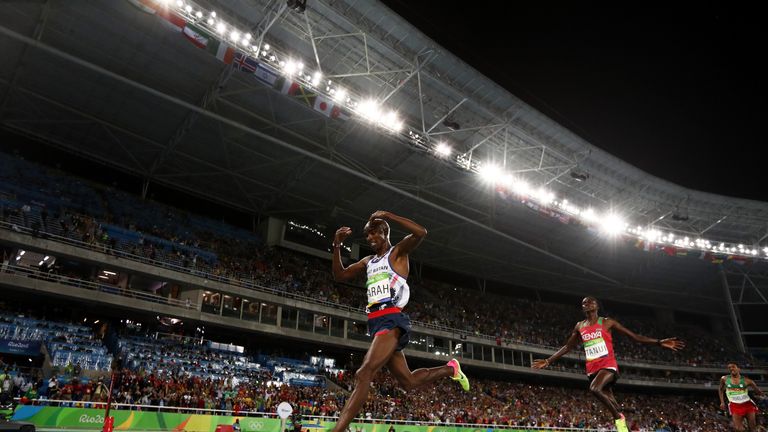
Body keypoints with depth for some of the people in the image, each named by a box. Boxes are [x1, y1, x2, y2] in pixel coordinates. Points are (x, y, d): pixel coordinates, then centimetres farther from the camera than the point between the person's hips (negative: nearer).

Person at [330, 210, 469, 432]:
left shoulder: (398, 251, 2)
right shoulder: (368, 261, 23)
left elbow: (421, 232, -17)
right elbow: (339, 275, 22)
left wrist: (387, 216, -14)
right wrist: (337, 247, 9)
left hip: (392, 320, -9)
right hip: (375, 322, 9)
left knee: (363, 374, -25)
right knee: (408, 382, 15)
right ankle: (450, 369, 35)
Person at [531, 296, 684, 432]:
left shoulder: (607, 322, 2)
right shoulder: (579, 327, 13)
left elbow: (634, 336, 2)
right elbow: (568, 347, 19)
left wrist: (659, 342, -9)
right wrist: (548, 361, 15)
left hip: (608, 365, -5)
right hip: (592, 369, 5)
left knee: (595, 389, -29)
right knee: (609, 399, 5)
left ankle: (619, 417, -9)